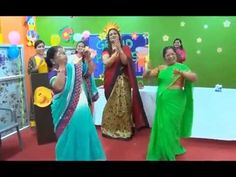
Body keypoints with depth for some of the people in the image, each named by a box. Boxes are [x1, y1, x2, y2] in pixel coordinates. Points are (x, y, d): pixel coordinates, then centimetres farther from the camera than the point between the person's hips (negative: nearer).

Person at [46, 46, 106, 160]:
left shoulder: (73, 67, 5)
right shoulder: (53, 73, -11)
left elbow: (90, 71, 13)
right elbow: (58, 87, -31)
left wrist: (88, 57, -3)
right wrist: (62, 66, -24)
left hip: (82, 110, 6)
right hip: (67, 113, -5)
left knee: (84, 136, 20)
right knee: (69, 139, 9)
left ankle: (86, 156, 40)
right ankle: (69, 157, 31)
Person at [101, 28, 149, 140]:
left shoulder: (125, 48, 9)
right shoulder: (106, 51, 11)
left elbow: (125, 62, -8)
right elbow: (106, 63, -7)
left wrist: (119, 48, -15)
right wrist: (116, 52, -14)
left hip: (123, 81, -1)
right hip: (111, 81, 1)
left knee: (124, 105, -5)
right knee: (111, 105, 3)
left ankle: (124, 130, 4)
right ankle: (110, 130, 14)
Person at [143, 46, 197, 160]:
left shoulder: (181, 67, -1)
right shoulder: (160, 68, 9)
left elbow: (194, 77, -12)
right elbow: (145, 76, 7)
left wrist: (181, 72, -29)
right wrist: (148, 71, -17)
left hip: (175, 102, -4)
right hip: (162, 102, 4)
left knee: (170, 126, 4)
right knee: (162, 126, 12)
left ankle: (169, 153, 22)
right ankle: (161, 151, 31)